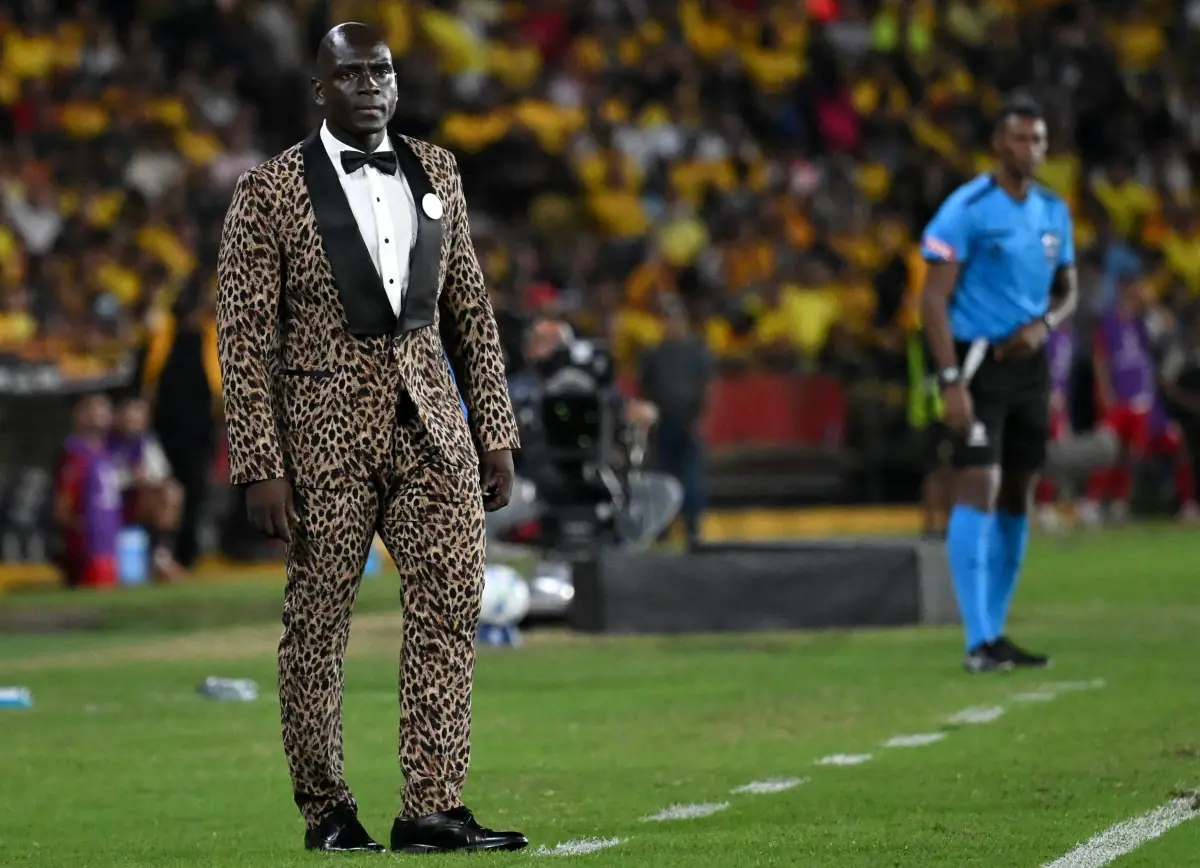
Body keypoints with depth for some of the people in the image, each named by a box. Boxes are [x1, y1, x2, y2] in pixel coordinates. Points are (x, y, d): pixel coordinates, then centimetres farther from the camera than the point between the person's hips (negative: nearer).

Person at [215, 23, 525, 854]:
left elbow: (471, 311, 14)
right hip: (326, 435, -4)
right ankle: (326, 811, 15)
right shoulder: (271, 192, -5)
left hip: (430, 426, 4)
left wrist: (495, 431, 9)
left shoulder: (436, 172, 10)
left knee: (451, 608, -6)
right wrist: (261, 466, -11)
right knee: (317, 624, 3)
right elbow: (245, 339, -6)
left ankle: (432, 808, -5)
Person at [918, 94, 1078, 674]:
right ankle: (978, 641, -16)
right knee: (978, 489, -14)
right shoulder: (967, 209, -10)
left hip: (1028, 362, 7)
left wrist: (1044, 325, -3)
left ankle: (995, 631, 18)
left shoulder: (1053, 212, 11)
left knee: (1016, 498, 9)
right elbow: (934, 299, -13)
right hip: (979, 361, -7)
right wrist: (952, 382, -20)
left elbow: (1066, 291, 20)